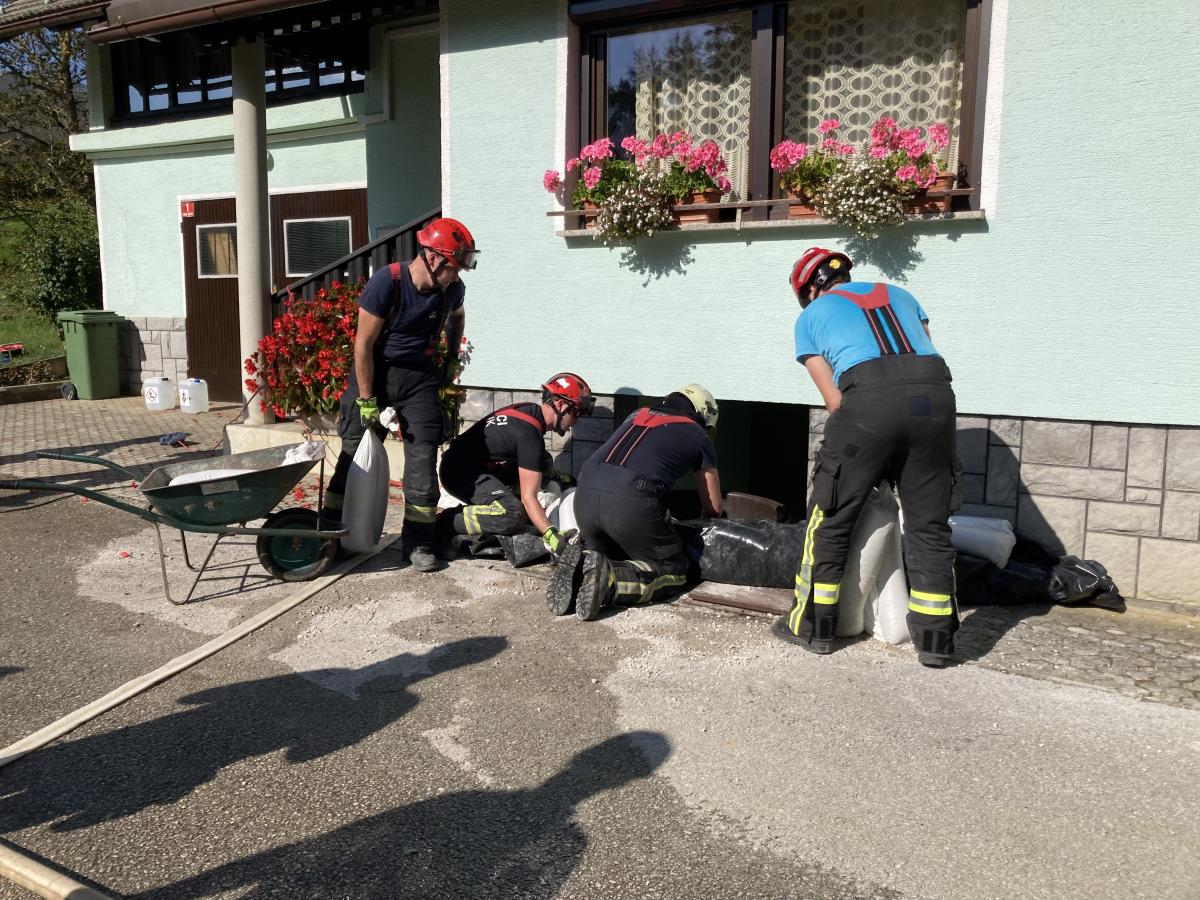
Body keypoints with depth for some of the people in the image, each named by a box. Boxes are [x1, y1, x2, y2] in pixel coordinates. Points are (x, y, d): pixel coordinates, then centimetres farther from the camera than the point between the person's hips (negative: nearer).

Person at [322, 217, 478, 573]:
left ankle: (418, 540, 6)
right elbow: (363, 344, -17)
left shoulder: (451, 289, -8)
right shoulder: (386, 282, -22)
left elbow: (457, 317, 18)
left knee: (423, 455, -3)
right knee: (355, 452, 2)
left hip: (418, 375, 3)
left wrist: (451, 359, 15)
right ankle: (330, 530, 17)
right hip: (375, 371, -3)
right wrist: (366, 400, -15)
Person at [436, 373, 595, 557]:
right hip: (460, 472, -10)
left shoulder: (530, 410, 6)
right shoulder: (530, 433, -23)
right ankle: (444, 522, -16)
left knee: (543, 461, 9)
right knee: (513, 516, -30)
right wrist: (551, 536, -30)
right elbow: (528, 497, -25)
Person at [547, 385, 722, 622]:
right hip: (632, 502, -5)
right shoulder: (699, 437, 18)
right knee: (674, 572, 12)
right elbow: (713, 508, 26)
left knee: (602, 554, 30)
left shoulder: (638, 414, 30)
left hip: (585, 493, 6)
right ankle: (611, 579, -13)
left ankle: (582, 563, -3)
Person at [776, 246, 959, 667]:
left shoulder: (810, 316, 22)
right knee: (929, 525, 13)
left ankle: (813, 625, 19)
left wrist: (849, 440, 22)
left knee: (830, 519, 11)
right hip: (935, 395, 4)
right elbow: (924, 356, 21)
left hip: (870, 399, -4)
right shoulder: (898, 294, 32)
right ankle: (934, 638, 19)